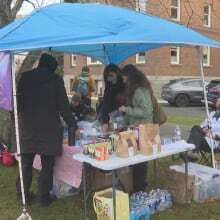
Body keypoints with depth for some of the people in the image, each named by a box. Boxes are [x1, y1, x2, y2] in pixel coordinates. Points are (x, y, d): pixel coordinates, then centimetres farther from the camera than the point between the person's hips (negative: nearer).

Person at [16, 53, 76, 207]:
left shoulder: (24, 77, 5)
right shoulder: (55, 80, -5)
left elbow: (19, 102, 10)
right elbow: (63, 106, -5)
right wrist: (72, 124, 5)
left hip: (27, 127, 4)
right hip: (49, 128, -3)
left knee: (26, 162, 15)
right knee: (47, 164, 7)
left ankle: (23, 193, 25)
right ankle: (44, 197, 13)